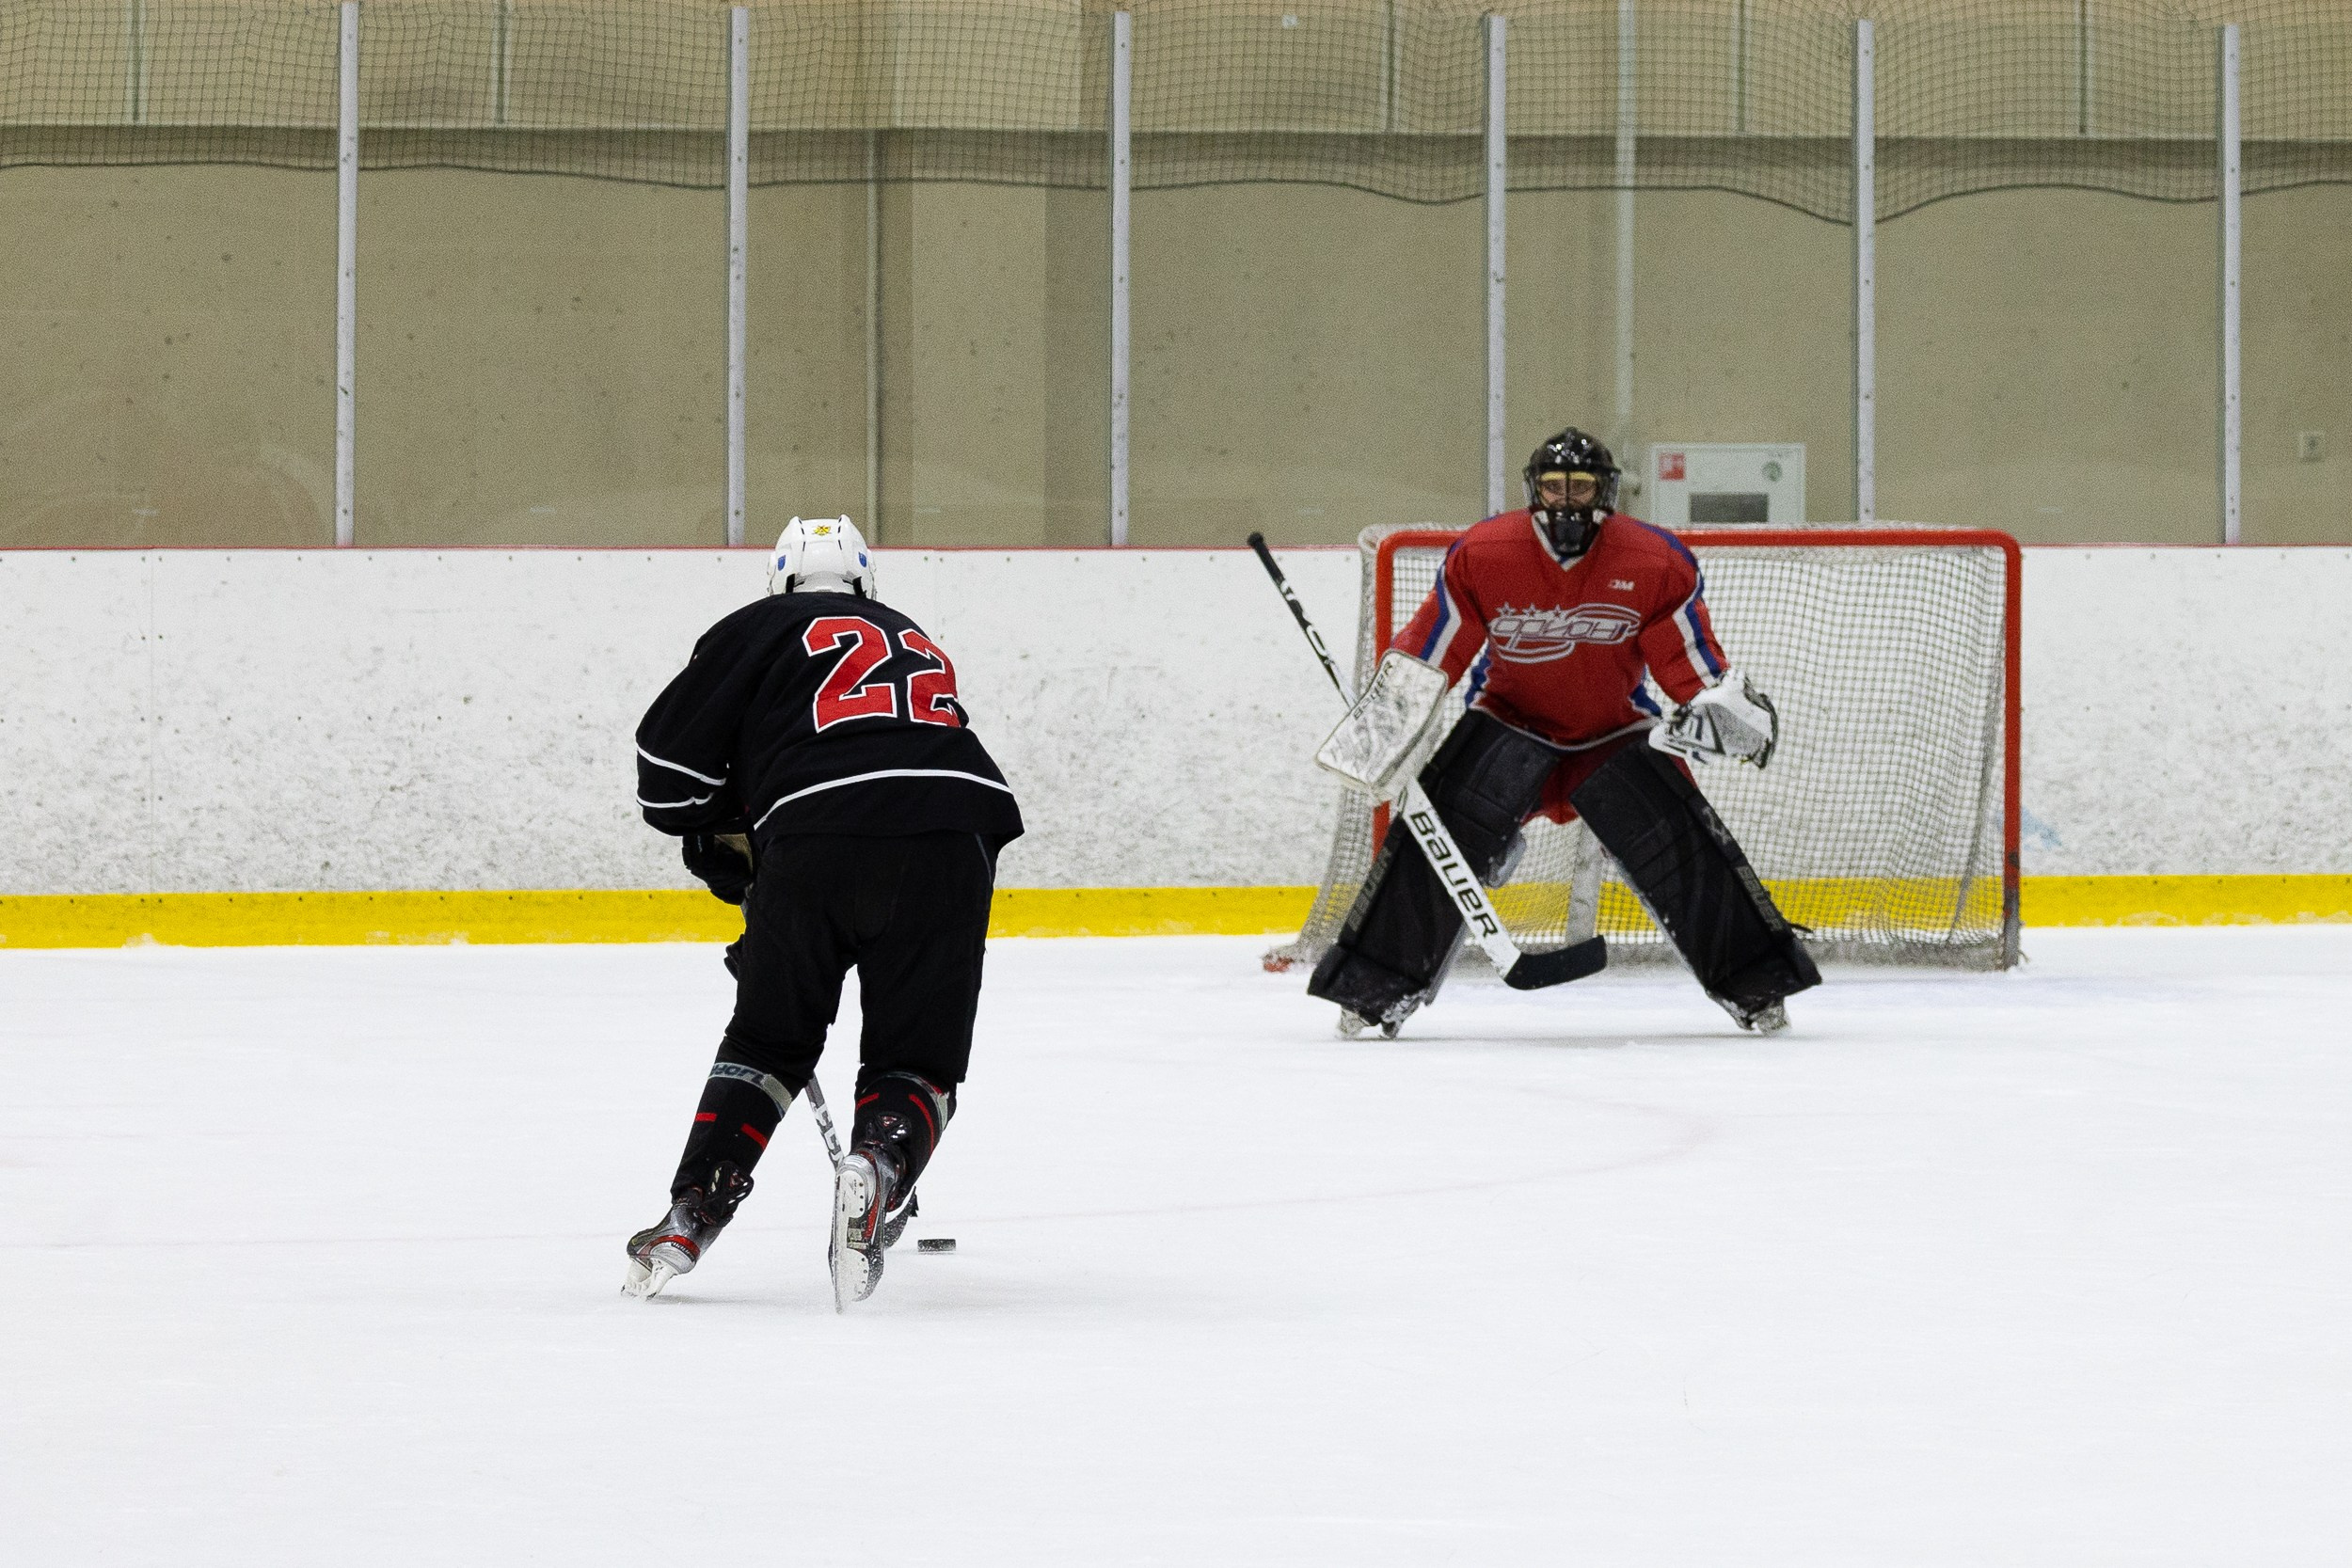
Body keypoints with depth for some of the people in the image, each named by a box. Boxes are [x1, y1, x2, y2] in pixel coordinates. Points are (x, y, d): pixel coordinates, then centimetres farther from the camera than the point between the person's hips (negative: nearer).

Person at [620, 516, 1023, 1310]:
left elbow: (668, 760, 11)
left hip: (817, 835, -2)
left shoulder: (761, 628, 19)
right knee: (916, 1057, 12)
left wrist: (723, 845, 27)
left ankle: (689, 1217, 10)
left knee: (768, 1039, 18)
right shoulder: (917, 643, 35)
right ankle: (880, 1169, -17)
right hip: (952, 840, 2)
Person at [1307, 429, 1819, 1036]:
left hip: (1616, 733, 0)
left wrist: (1727, 703, -26)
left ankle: (1755, 985, -4)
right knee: (1437, 834, -22)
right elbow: (1423, 657, -6)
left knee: (1682, 844, -18)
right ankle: (1376, 989, -15)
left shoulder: (1656, 564, -13)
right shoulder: (1480, 557, -14)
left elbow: (1692, 660, -6)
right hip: (1510, 726, 0)